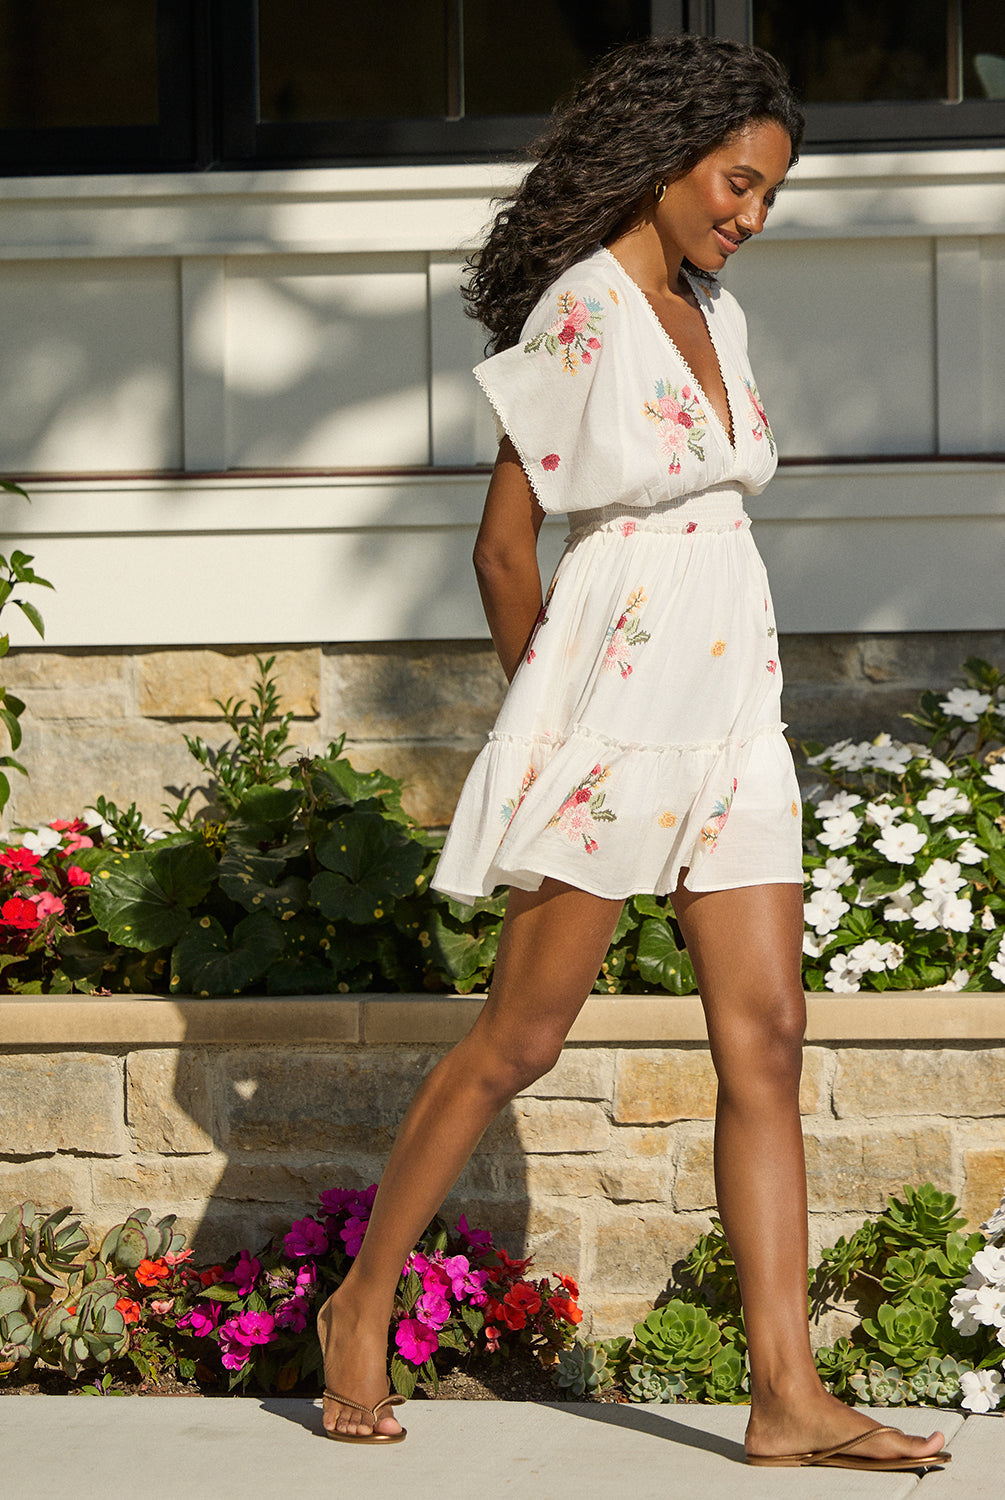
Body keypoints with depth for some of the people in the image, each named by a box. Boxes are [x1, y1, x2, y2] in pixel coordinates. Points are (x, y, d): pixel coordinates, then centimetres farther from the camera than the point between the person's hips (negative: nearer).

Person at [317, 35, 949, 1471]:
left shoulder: (715, 316, 14)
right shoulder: (572, 321, -10)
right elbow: (503, 549, -6)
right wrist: (548, 717, 5)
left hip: (732, 707, 7)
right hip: (617, 701, -7)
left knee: (765, 1040, -2)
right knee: (521, 1037, 0)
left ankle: (788, 1394, -4)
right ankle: (362, 1306, 16)